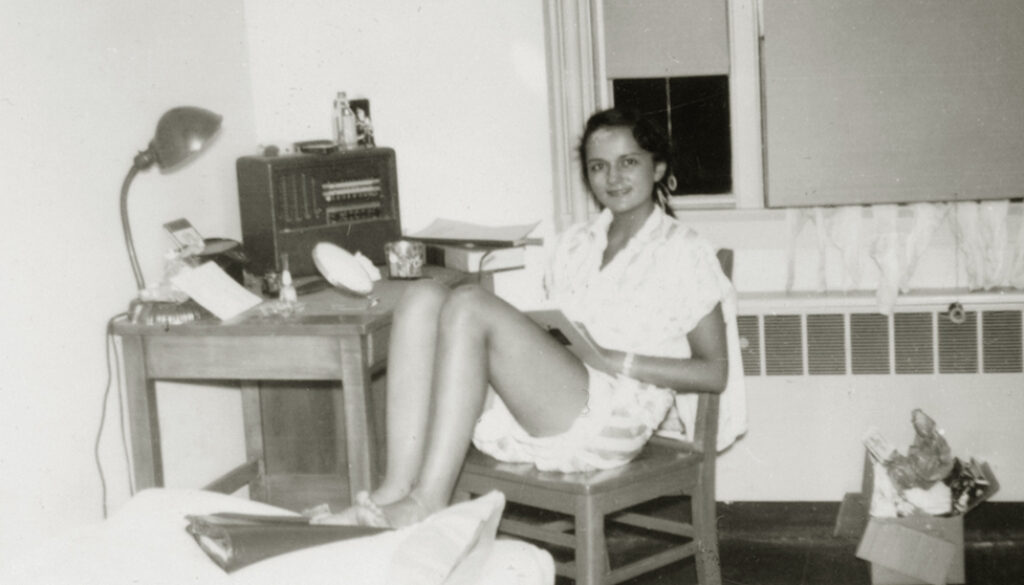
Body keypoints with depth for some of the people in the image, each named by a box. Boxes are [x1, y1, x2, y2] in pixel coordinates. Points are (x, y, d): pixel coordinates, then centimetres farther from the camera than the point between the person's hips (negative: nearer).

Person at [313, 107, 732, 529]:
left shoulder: (684, 253, 6)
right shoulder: (573, 244, 24)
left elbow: (714, 372, 1)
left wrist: (620, 362, -9)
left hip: (611, 421, -6)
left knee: (469, 305, -25)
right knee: (423, 297, -14)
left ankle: (428, 501, -28)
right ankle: (396, 490, -25)